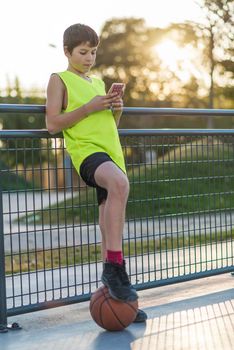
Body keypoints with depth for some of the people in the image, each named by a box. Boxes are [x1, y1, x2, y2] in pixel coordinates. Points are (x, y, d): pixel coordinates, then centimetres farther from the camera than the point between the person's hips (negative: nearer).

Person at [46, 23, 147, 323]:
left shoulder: (99, 82, 24)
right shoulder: (59, 79, 6)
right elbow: (52, 124, -5)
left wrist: (117, 109, 7)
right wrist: (88, 107, -12)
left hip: (112, 152, 7)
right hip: (85, 150, -7)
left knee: (110, 227, 6)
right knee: (120, 182, -38)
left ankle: (114, 293, 14)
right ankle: (114, 268, -33)